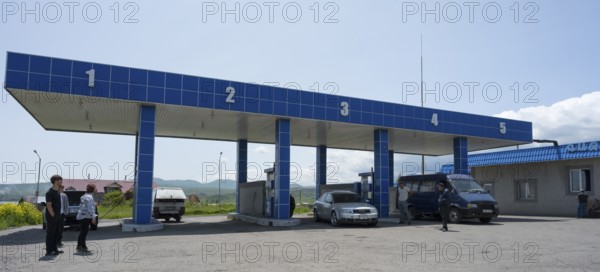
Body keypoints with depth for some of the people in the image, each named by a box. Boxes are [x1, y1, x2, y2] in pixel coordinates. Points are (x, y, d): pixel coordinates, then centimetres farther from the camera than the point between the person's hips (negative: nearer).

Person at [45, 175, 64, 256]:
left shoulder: (57, 191, 13)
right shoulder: (50, 192, -15)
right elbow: (49, 206, -18)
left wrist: (58, 215, 15)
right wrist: (53, 216, -18)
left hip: (57, 216, 9)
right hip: (51, 216, -9)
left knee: (56, 233, 13)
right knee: (50, 234, -3)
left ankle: (54, 249, 20)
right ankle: (49, 251, 2)